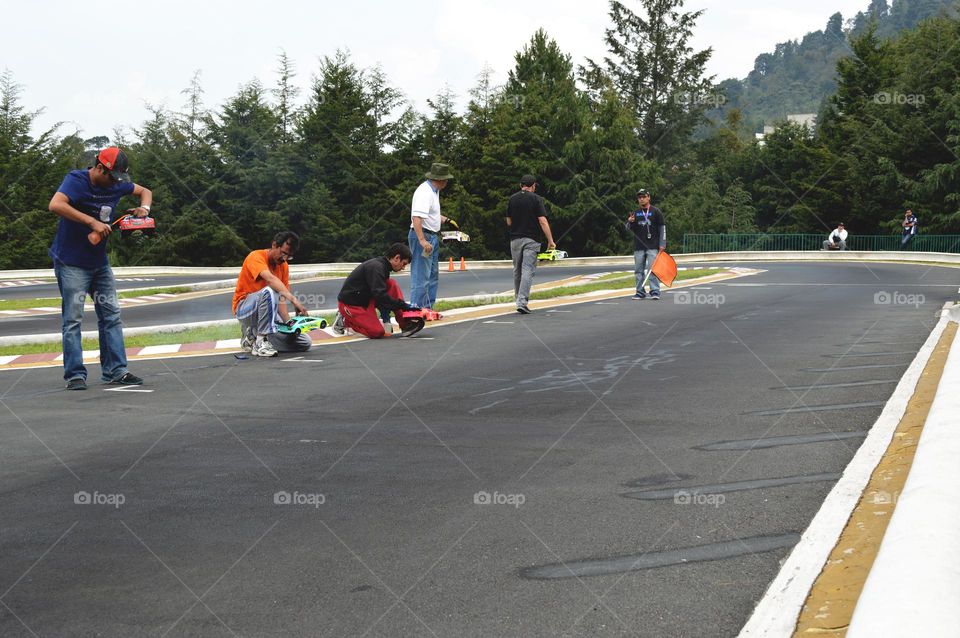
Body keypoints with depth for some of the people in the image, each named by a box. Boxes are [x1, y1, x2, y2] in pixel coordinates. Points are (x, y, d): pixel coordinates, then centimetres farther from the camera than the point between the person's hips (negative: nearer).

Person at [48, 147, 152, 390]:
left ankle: (115, 370, 9)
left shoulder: (115, 184, 2)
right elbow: (55, 205, -35)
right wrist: (92, 222, -36)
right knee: (73, 319, -5)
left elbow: (144, 192, 18)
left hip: (100, 262, 7)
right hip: (71, 263, -7)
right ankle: (74, 374, -2)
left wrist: (144, 208, -5)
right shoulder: (76, 180, -17)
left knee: (111, 316, 5)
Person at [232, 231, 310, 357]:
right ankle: (260, 343, -33)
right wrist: (294, 299, -47)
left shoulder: (284, 266, 6)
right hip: (244, 311, -7)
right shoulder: (256, 257, -15)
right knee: (269, 291, -38)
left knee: (305, 343, -7)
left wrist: (289, 322, -18)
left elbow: (281, 299, -1)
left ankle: (253, 335, 7)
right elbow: (271, 279, -35)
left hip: (269, 313, 7)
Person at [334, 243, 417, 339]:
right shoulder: (376, 267, -22)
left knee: (392, 284, -5)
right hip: (349, 304, -9)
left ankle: (406, 325, -8)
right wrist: (403, 306, -29)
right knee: (377, 332, -21)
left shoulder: (382, 265, 8)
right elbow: (380, 295, -31)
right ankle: (345, 321, -1)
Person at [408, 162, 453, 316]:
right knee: (421, 277, -10)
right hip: (422, 235, -11)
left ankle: (427, 309, 25)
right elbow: (416, 217, -29)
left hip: (432, 237, 11)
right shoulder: (424, 192, -20)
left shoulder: (433, 190, 14)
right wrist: (422, 240, -35)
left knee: (432, 276, 17)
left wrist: (441, 218, 21)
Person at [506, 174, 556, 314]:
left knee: (517, 270, 15)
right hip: (531, 240, -4)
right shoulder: (536, 199, -5)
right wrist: (550, 241, -10)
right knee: (528, 271, -6)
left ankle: (519, 299, 22)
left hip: (515, 239, 4)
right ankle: (522, 302, -16)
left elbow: (509, 222, 11)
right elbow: (543, 221, -12)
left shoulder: (512, 199, 6)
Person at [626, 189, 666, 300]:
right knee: (638, 270, 3)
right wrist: (630, 222, -10)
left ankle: (655, 292, -8)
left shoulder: (656, 211, 3)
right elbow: (629, 229, 14)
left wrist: (662, 244, -5)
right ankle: (640, 292, 9)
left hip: (652, 246, -4)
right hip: (638, 247, 4)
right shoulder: (635, 213, 12)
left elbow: (662, 228, 2)